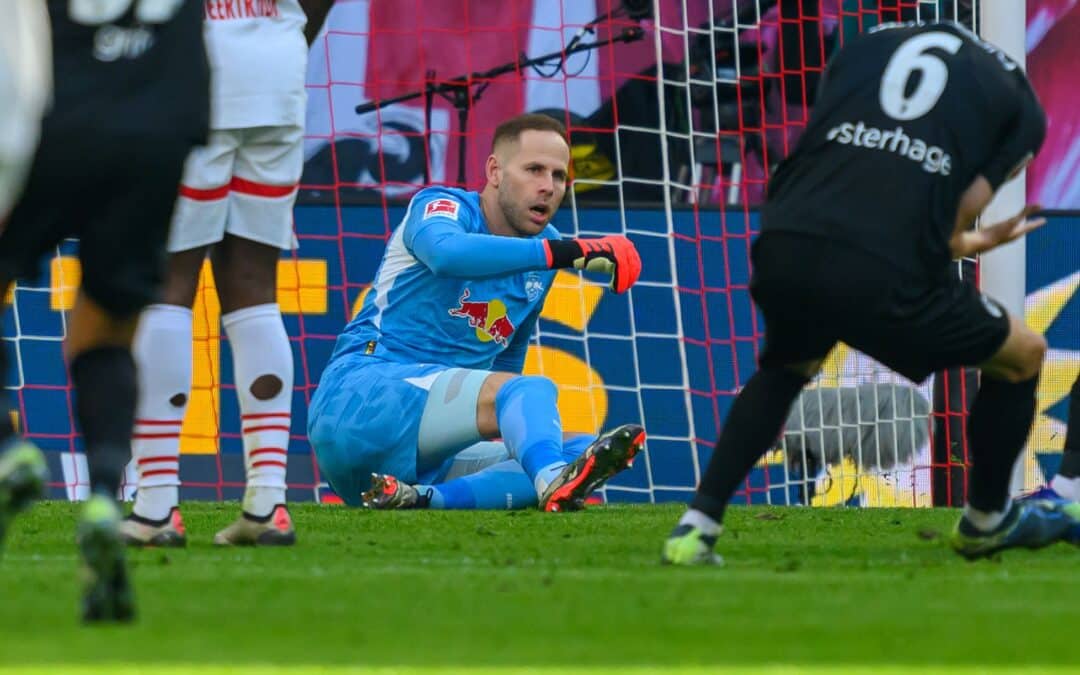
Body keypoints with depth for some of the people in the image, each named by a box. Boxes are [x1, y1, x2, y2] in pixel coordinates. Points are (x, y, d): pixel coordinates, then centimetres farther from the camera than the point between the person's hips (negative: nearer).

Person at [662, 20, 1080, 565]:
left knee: (787, 367, 38)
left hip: (783, 250, 4)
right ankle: (986, 523, 41)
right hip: (882, 274, -4)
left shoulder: (866, 47, 27)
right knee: (1023, 355, 25)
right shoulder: (1021, 106, 17)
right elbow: (957, 216, 5)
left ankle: (696, 528, 24)